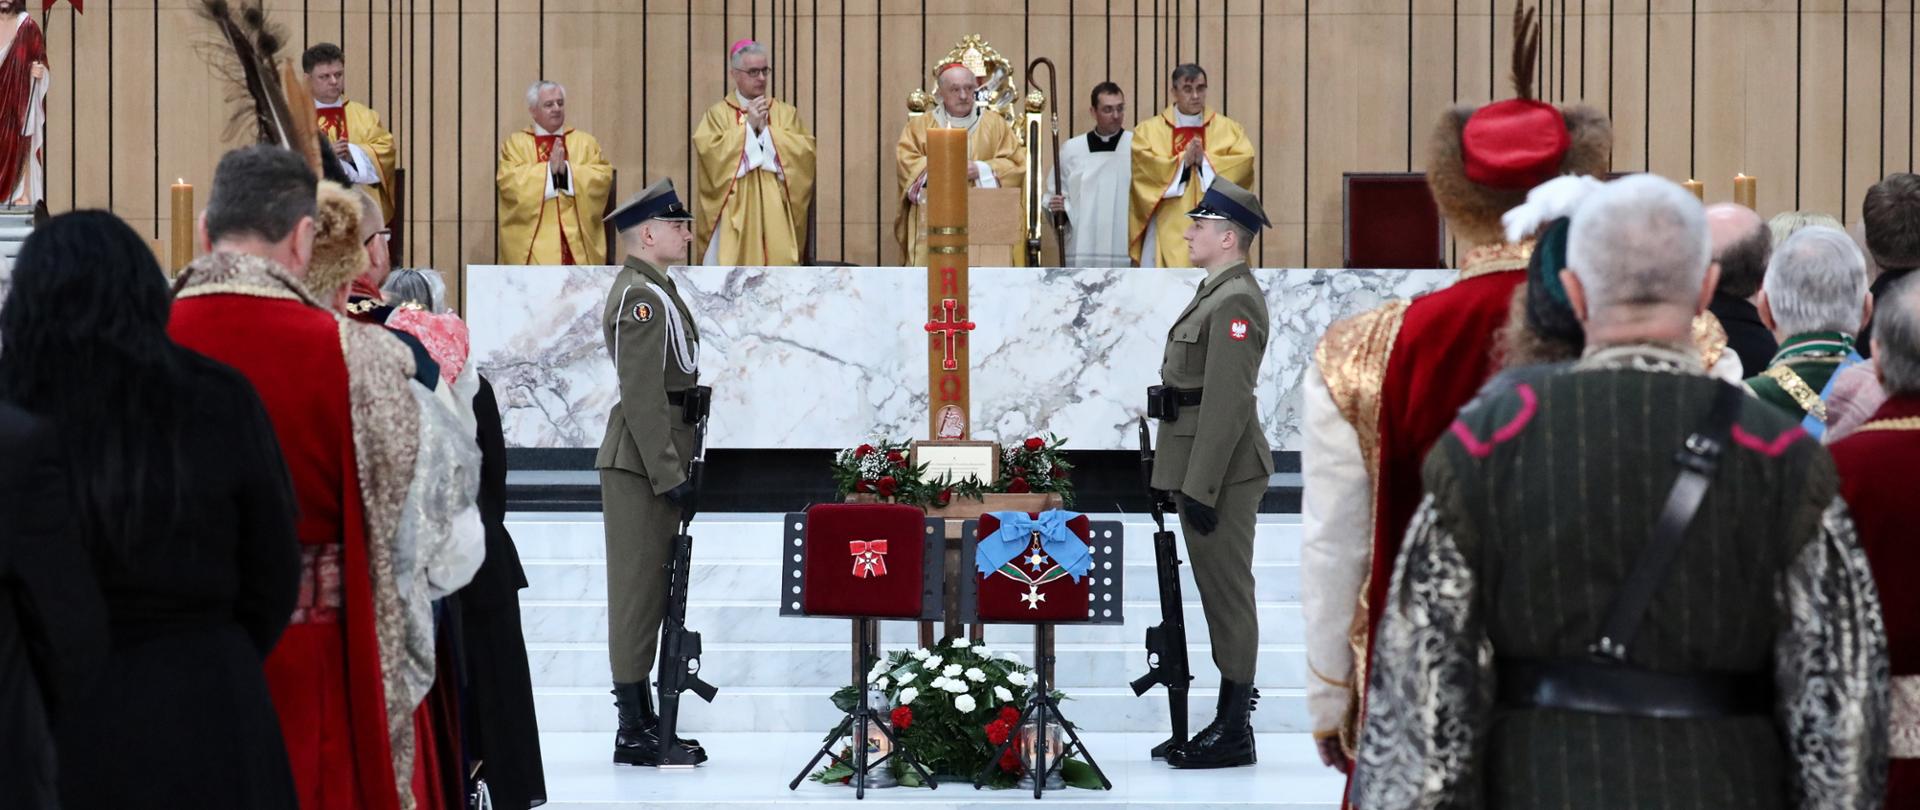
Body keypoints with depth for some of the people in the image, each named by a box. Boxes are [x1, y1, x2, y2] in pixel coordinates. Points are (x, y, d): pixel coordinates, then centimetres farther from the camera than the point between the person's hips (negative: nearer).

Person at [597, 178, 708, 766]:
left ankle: (644, 721, 18)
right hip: (644, 461, -11)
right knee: (640, 591, -7)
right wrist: (669, 473, -22)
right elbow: (642, 394, -21)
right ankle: (635, 733, -4)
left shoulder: (649, 291, 19)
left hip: (649, 462, 11)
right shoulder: (642, 297, -14)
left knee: (646, 592, 12)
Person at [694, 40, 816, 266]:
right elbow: (709, 153, -11)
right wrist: (748, 126, -9)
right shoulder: (718, 114, 5)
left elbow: (805, 153, -1)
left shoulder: (786, 113, 11)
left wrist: (766, 130, -6)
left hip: (775, 216, 2)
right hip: (733, 218, -2)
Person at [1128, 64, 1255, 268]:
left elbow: (1244, 160, -4)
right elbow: (1145, 166, -7)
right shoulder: (1148, 130, 8)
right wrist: (1183, 161, -16)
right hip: (1169, 230, -1)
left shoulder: (1229, 129, 11)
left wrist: (1205, 161, -15)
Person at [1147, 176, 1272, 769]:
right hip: (1201, 465, 10)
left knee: (1227, 596, -5)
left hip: (1220, 469, -10)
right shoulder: (1218, 293, 17)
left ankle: (1234, 733, 0)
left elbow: (1228, 401, -22)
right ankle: (1231, 716, 19)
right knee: (1220, 593, 13)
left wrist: (1201, 488, -23)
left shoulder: (1235, 300, -16)